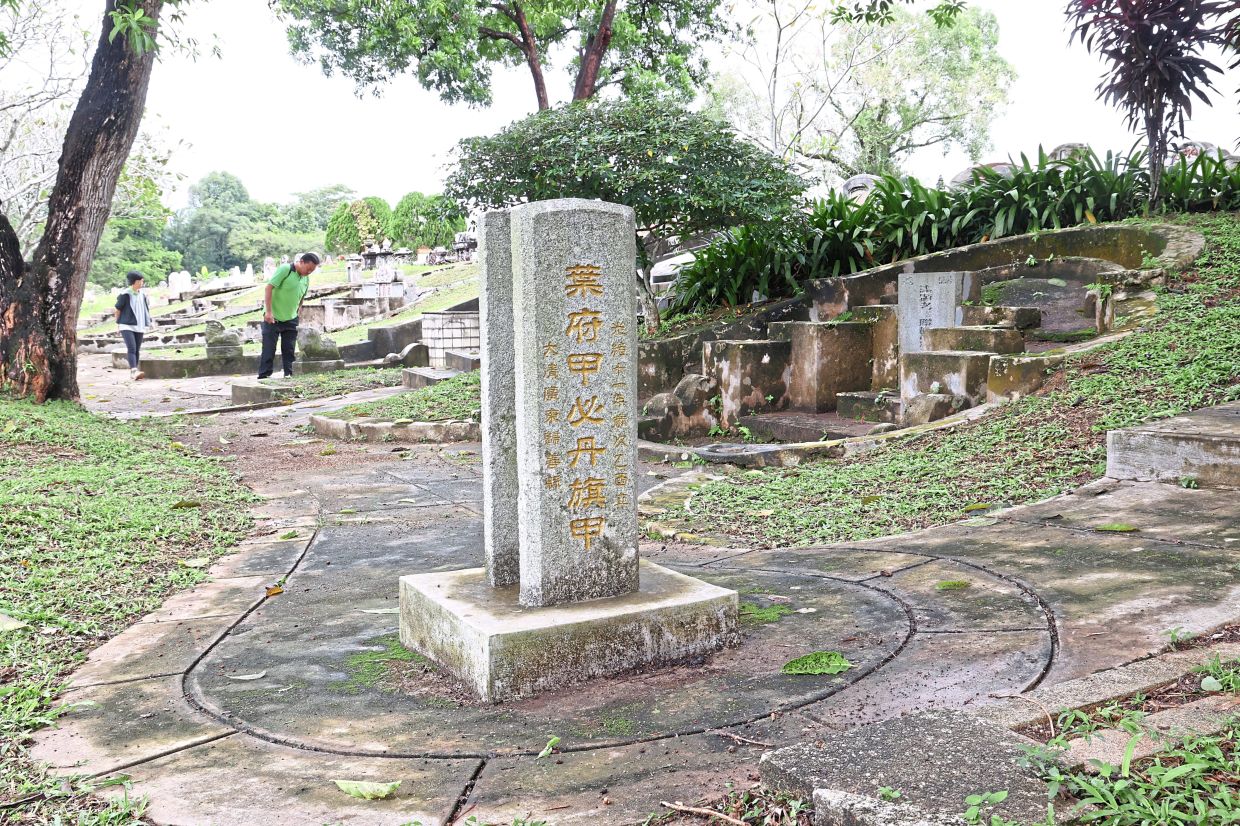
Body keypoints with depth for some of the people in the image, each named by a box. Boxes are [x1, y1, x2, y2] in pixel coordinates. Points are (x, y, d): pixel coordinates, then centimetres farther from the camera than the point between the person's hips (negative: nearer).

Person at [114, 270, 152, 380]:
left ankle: (133, 371, 17)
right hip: (127, 326, -6)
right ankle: (134, 371, -29)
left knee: (137, 350, 8)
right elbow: (118, 310, 0)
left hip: (139, 327, 6)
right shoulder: (125, 295, -8)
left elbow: (146, 310, 18)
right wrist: (118, 324, 5)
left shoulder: (142, 295, 8)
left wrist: (147, 324, 16)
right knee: (131, 348, -18)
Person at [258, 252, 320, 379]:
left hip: (290, 320, 6)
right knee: (268, 350, -4)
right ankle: (263, 377, 0)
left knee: (289, 351, 7)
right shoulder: (285, 269, -14)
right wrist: (268, 311, -21)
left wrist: (297, 315, 14)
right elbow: (269, 287, -18)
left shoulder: (306, 279, 7)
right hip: (273, 318, -6)